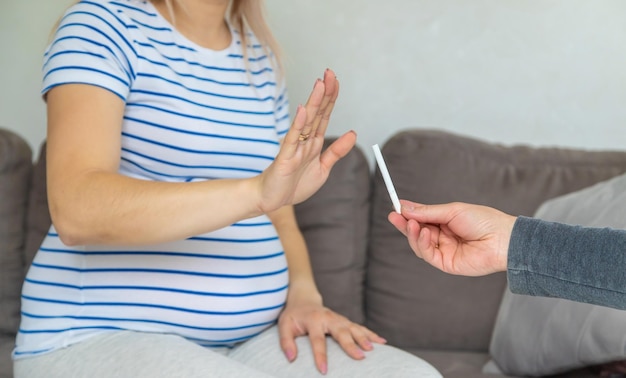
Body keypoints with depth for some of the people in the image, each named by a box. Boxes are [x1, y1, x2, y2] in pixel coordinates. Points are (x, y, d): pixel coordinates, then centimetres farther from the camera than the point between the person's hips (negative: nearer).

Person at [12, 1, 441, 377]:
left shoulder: (261, 61, 13)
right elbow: (76, 211, -22)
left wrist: (303, 295, -5)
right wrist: (257, 192, -33)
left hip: (254, 336, 6)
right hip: (103, 335, -5)